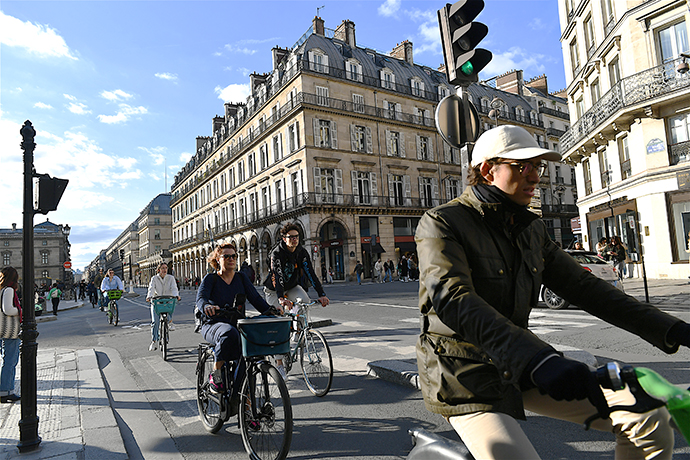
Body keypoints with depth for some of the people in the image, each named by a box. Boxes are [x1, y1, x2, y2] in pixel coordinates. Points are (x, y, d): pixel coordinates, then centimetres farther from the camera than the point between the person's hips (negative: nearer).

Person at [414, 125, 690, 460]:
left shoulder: (531, 230, 9)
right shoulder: (441, 224, -15)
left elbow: (582, 286, 8)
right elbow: (454, 299, -31)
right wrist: (536, 359, -43)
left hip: (522, 367, 6)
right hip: (467, 379, -6)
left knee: (650, 420, 0)